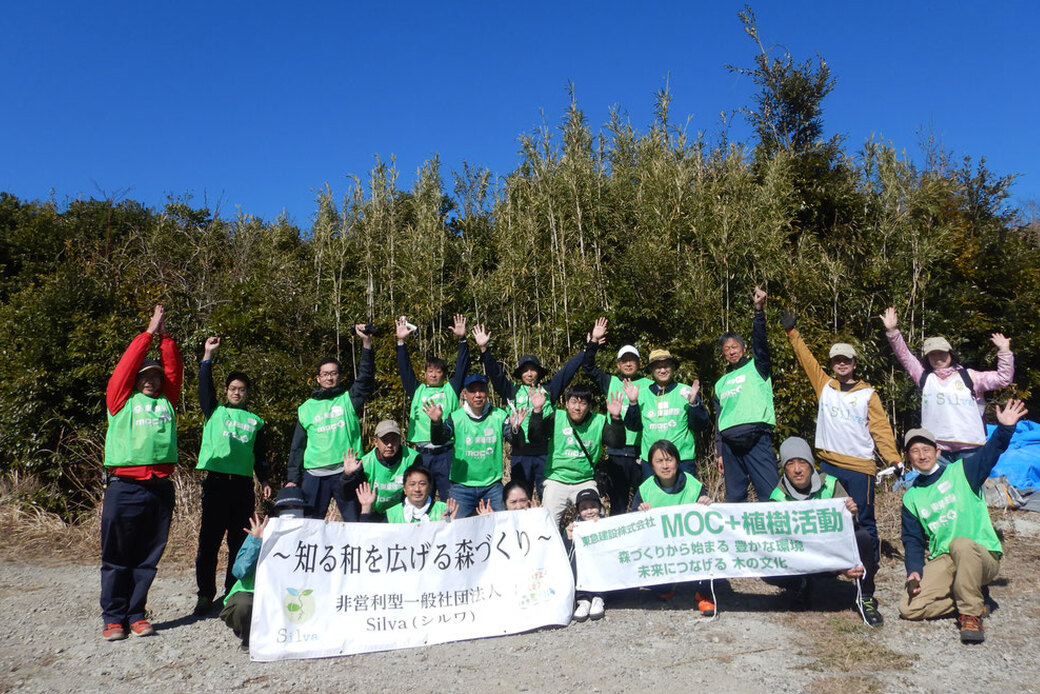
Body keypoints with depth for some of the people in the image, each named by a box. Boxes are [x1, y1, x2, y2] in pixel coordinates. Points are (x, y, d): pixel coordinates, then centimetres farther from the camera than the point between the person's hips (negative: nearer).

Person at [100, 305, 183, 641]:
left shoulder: (167, 401, 17)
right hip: (123, 488, -3)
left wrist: (166, 337, 11)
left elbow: (175, 370, 12)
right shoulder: (121, 399, 9)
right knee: (116, 558, 3)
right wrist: (149, 332, 5)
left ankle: (136, 614, 19)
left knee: (148, 558, 8)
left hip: (159, 488, 3)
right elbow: (126, 365, 2)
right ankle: (114, 618, 13)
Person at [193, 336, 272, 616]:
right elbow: (204, 385, 1)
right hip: (215, 482, -2)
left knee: (240, 541, 4)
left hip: (243, 485, 2)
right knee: (209, 540, -2)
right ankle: (205, 594, 7)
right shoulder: (214, 411, 13)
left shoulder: (255, 421, 17)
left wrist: (264, 481, 10)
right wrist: (208, 355, -6)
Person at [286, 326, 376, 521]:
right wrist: (293, 478, 10)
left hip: (346, 472, -2)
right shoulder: (306, 408, 16)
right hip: (314, 474, 2)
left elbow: (366, 379, -9)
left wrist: (366, 343, -18)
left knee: (356, 523, -1)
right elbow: (297, 447, 17)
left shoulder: (349, 399, 8)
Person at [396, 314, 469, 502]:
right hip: (421, 453, 2)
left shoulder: (451, 390, 13)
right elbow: (405, 369, 10)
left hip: (446, 453, -1)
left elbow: (462, 367, 4)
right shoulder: (417, 390, 17)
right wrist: (401, 342, 1)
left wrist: (462, 340, -6)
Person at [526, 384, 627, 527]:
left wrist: (616, 418, -26)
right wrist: (537, 411, -28)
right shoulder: (556, 418, -5)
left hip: (585, 482, 1)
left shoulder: (599, 422, -2)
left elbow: (617, 443, -11)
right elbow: (535, 439, -15)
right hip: (557, 480, -1)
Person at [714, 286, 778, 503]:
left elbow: (760, 343, -10)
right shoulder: (721, 383, 22)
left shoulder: (756, 368, 9)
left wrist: (759, 310, -23)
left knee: (770, 496, -11)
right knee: (734, 498, 8)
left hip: (756, 438, -5)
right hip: (730, 442, 5)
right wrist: (720, 452, 15)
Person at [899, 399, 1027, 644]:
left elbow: (991, 452, -13)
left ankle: (971, 614, -21)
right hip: (942, 562, 4)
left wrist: (1005, 428, -30)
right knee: (909, 608, -15)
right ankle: (972, 597, 7)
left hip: (983, 556, -4)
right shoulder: (911, 498, 10)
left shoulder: (961, 472, 2)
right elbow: (913, 540, 10)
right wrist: (914, 571, -6)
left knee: (961, 544, -40)